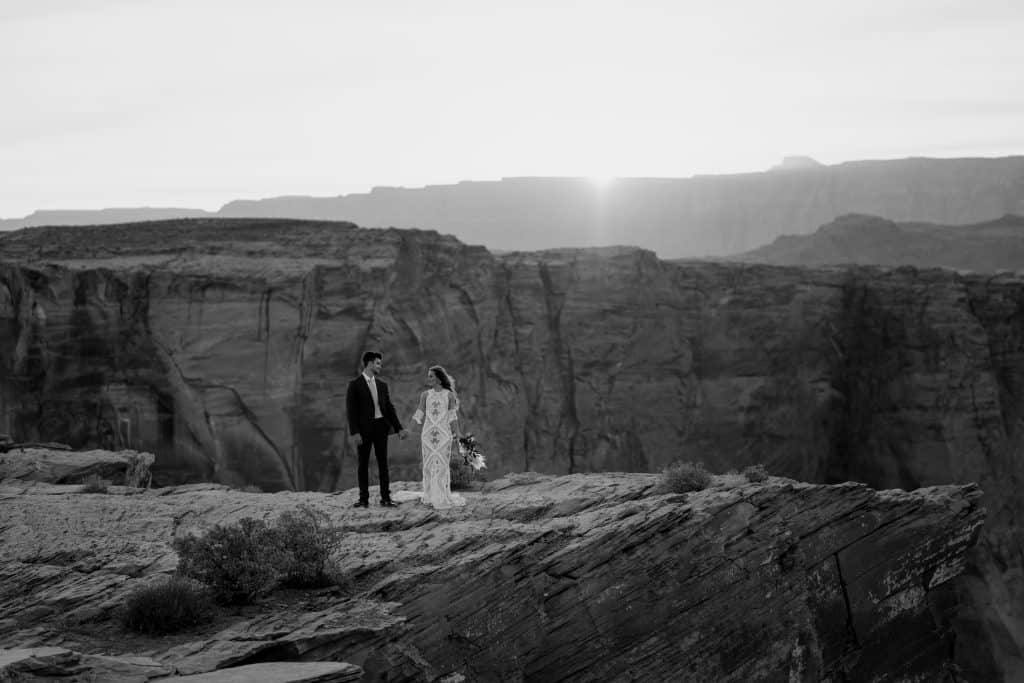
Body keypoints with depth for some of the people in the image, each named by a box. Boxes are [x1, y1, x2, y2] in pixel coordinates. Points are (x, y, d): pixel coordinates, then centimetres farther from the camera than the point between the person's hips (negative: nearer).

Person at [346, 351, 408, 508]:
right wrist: (355, 432, -14)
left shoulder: (382, 386, 14)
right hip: (364, 428, -4)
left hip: (380, 426, 4)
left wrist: (399, 428, 4)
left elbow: (389, 408, 14)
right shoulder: (354, 385, -2)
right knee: (363, 464, 2)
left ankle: (385, 498, 5)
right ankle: (364, 499, 7)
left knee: (383, 462, 3)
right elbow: (351, 410, -7)